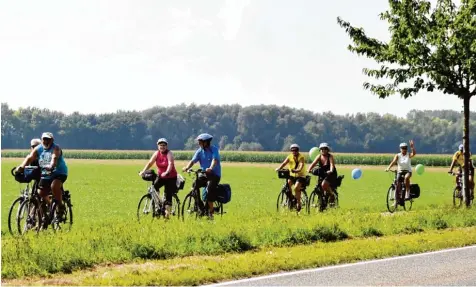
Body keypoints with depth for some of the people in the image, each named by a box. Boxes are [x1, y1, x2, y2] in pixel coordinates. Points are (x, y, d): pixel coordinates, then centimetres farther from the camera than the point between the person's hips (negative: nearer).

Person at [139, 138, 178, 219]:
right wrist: (143, 171, -19)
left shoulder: (169, 153, -16)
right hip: (160, 176, 4)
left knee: (168, 195, -7)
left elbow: (170, 164, -32)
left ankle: (167, 212, 1)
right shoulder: (157, 153, -2)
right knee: (153, 187, -21)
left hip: (171, 177, -4)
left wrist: (167, 172, -50)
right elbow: (150, 163, -5)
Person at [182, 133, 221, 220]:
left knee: (210, 188, -24)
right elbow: (193, 160, -8)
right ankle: (200, 206, 0)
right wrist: (187, 167, -28)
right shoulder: (200, 151, 3)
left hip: (214, 174, -5)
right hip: (204, 174, 5)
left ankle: (210, 211, -12)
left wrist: (210, 168, -45)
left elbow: (215, 160, -25)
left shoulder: (214, 149, -9)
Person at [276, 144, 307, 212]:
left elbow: (301, 165, -27)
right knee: (288, 182, -27)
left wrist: (297, 170, -48)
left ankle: (298, 204, -11)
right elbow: (284, 163, -14)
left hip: (300, 176, -4)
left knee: (296, 187, -26)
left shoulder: (301, 157, -9)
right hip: (292, 175, 4)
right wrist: (279, 168, -34)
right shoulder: (290, 157, 1)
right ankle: (291, 197, -6)